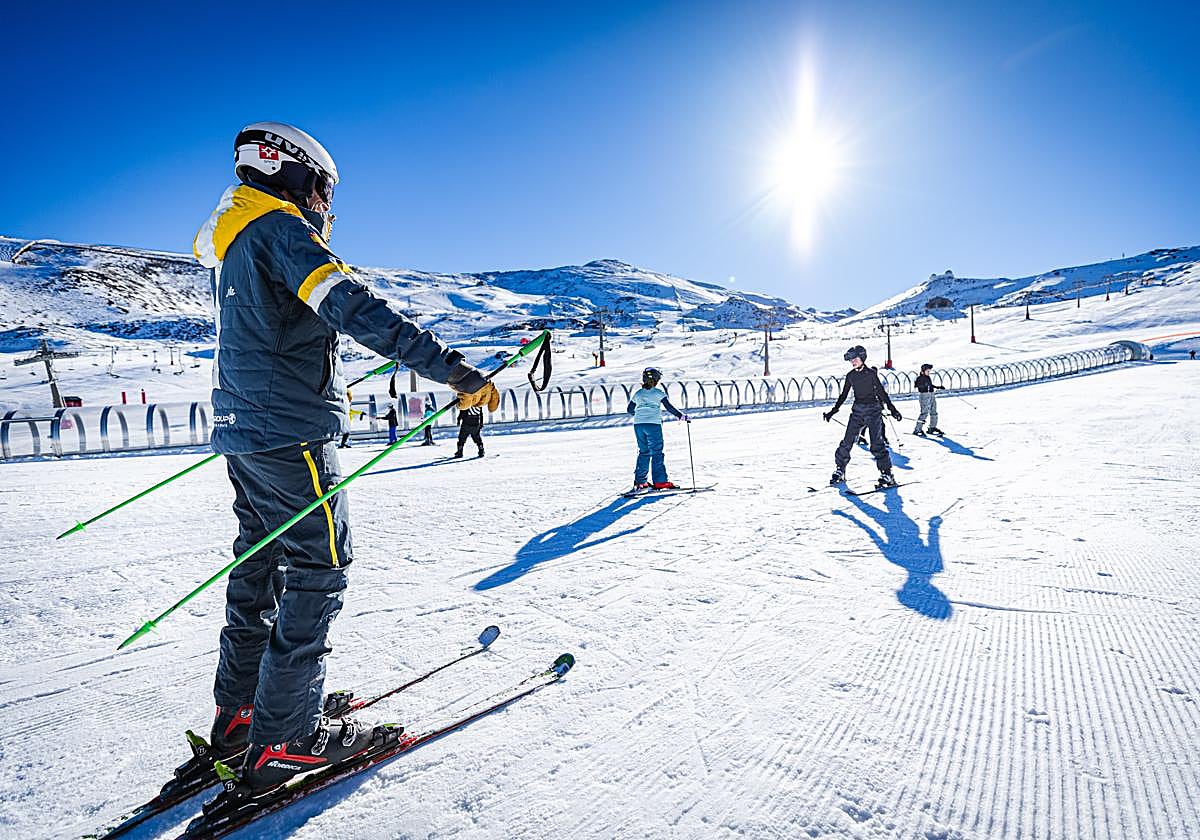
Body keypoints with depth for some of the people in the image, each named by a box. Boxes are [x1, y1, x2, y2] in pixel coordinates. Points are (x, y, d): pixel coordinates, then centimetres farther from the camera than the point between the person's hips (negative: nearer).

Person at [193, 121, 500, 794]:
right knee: (319, 570, -2)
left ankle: (238, 713, 29)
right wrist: (448, 366, -34)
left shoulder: (231, 242, 19)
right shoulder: (280, 229, -12)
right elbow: (352, 307, -28)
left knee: (262, 566, 17)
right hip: (292, 434, -10)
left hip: (243, 431, 10)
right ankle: (285, 741, 6)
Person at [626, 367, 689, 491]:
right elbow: (669, 407, -8)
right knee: (657, 453, -1)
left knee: (643, 452, 14)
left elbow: (629, 409, 23)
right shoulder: (658, 392, -1)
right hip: (653, 424, -5)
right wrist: (682, 416, -1)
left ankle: (640, 481, 13)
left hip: (638, 425, 5)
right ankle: (660, 481, -5)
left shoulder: (638, 393, 13)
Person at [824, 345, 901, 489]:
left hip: (873, 410, -4)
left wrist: (892, 409, -13)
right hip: (857, 411, 4)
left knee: (876, 444, -9)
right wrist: (833, 411, 14)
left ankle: (887, 475, -2)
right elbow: (843, 395, 14)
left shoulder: (871, 373, -7)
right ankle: (840, 470, 13)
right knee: (847, 442, 0)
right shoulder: (850, 376, 6)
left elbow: (882, 392, -6)